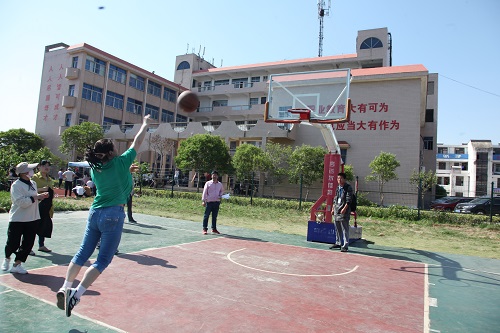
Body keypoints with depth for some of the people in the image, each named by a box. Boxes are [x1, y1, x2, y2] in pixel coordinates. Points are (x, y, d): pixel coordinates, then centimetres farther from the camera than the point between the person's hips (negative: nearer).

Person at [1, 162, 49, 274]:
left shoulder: (33, 183, 9)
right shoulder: (16, 185, -14)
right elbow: (21, 202, -23)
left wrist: (41, 196, 2)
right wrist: (36, 197, -22)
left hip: (32, 219, 6)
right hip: (17, 219, -6)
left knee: (28, 243, 4)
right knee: (13, 243, 4)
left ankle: (16, 264, 16)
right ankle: (7, 258, 35)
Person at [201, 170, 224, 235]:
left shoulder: (220, 184, 10)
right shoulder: (208, 183, 0)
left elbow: (222, 191, 25)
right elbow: (204, 192, -1)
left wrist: (220, 195, 5)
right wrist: (204, 200, -7)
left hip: (217, 202, 4)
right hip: (209, 202, -3)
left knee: (215, 216, 10)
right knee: (206, 215, -1)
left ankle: (214, 229, 20)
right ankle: (205, 229, 5)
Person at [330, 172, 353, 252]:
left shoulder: (348, 188, -7)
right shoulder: (337, 188, 15)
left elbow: (349, 200, -13)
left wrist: (344, 208, -21)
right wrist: (333, 209, 16)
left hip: (344, 212, -7)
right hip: (337, 211, 8)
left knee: (345, 229, -4)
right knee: (337, 229, 14)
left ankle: (345, 245, 1)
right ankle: (338, 243, 25)